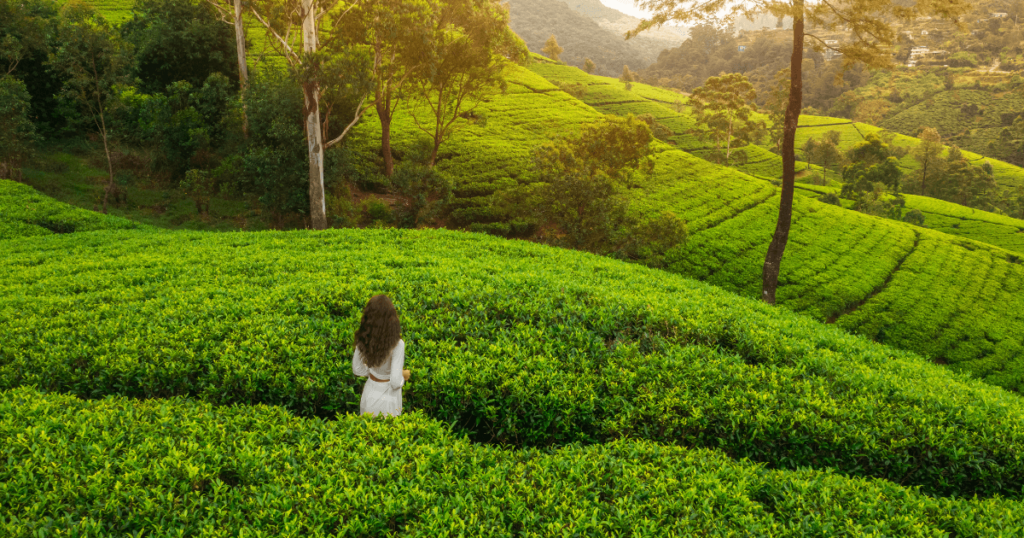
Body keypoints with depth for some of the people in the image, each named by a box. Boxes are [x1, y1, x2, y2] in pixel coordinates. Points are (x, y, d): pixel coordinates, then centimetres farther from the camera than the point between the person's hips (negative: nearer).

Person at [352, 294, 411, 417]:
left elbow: (357, 370, 1)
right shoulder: (397, 344, -29)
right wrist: (404, 376, -6)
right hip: (388, 396, -4)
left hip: (369, 393, 5)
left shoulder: (364, 339, -13)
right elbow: (395, 382, -28)